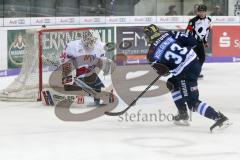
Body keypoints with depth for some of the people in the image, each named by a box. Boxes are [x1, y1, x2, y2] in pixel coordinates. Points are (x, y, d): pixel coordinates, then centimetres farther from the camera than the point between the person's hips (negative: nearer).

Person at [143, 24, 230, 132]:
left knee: (193, 103, -2)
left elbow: (162, 72, 5)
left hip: (186, 73, -8)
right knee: (173, 83, 29)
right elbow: (191, 41, 3)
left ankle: (219, 118, -16)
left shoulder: (152, 54, -4)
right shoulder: (169, 35, 6)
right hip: (195, 61, 8)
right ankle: (183, 113, 35)